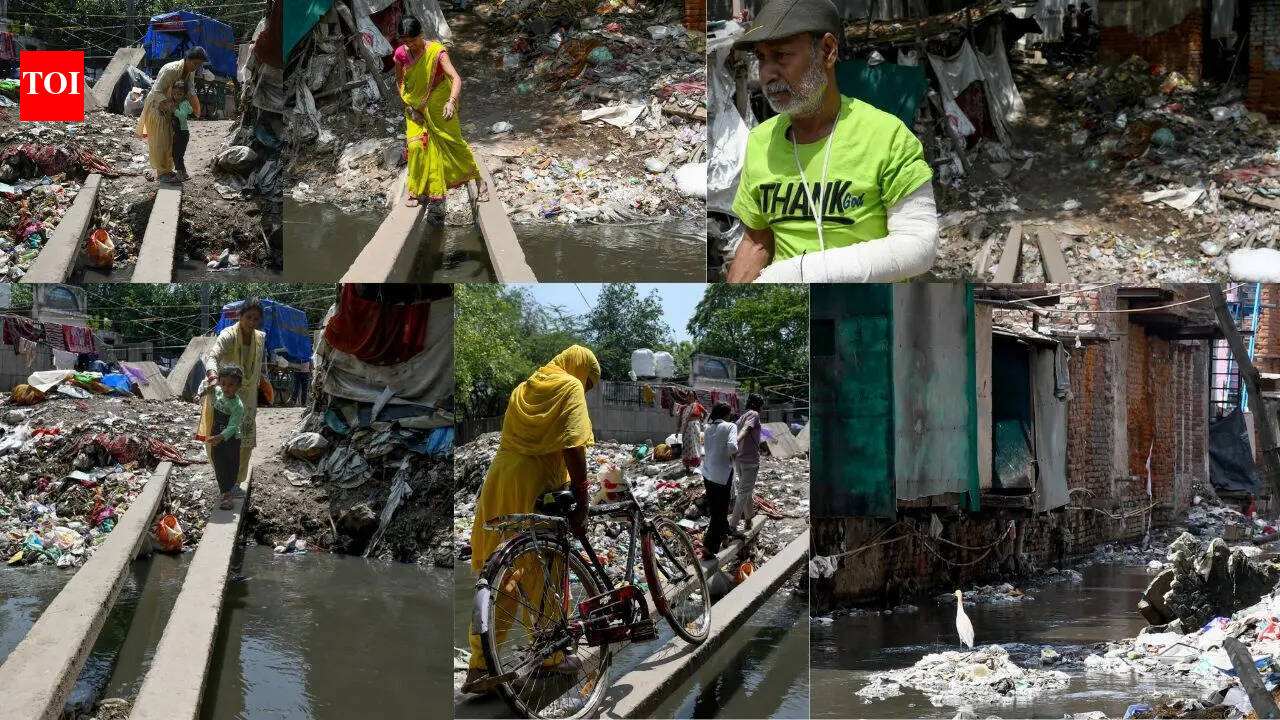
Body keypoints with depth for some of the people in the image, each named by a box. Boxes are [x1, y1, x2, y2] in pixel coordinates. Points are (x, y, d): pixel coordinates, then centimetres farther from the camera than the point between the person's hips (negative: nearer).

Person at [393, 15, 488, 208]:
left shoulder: (436, 51, -22)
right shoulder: (401, 54, -9)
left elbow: (456, 78, -31)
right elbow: (399, 81, 7)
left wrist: (451, 102, -48)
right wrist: (409, 106, -4)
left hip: (439, 106, -3)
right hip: (416, 108, 3)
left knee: (453, 142, 2)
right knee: (416, 146, -7)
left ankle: (479, 181, 17)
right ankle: (417, 192, 7)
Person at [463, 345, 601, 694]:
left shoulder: (524, 388, 23)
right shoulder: (570, 388, 0)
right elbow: (572, 447, -12)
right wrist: (582, 502, -13)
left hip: (499, 482, 7)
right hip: (537, 486, -7)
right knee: (543, 572, 8)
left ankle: (479, 667, 3)